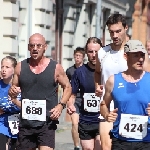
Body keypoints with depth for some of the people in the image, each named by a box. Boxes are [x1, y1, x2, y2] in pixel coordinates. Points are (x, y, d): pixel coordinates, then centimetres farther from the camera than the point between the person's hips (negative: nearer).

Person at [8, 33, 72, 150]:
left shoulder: (56, 68, -2)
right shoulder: (21, 67, 3)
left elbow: (67, 87, 10)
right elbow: (13, 89, 13)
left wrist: (61, 105, -6)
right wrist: (12, 92, -11)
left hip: (47, 123, -3)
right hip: (25, 122, 3)